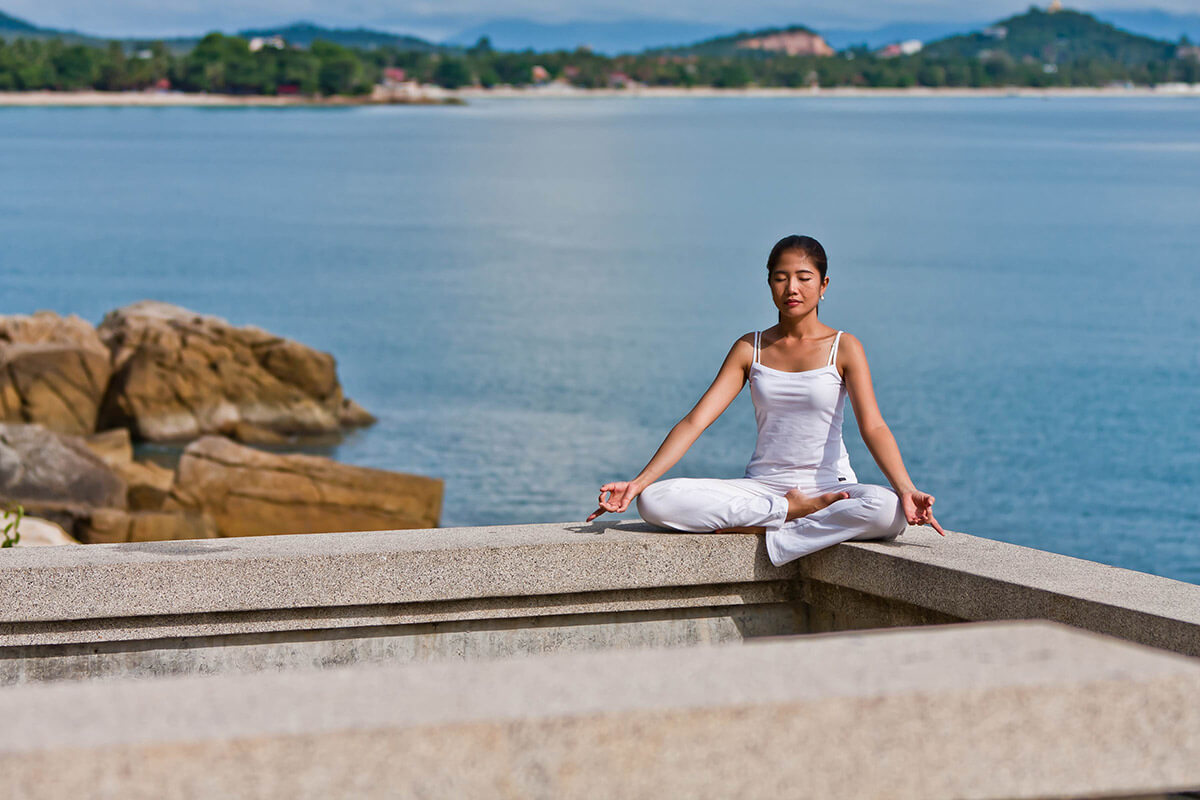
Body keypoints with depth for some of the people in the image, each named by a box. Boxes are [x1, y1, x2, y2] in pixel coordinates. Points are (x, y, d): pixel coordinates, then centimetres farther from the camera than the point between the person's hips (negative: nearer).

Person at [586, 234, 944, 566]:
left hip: (827, 485, -2)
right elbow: (695, 420, 1)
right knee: (655, 501, -23)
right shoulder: (750, 349, 8)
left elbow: (873, 427, -12)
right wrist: (638, 482, -12)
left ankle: (767, 534, -26)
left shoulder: (843, 348, 0)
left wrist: (906, 489, -31)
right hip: (762, 486, 2)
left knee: (887, 510, -37)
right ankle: (792, 511, -19)